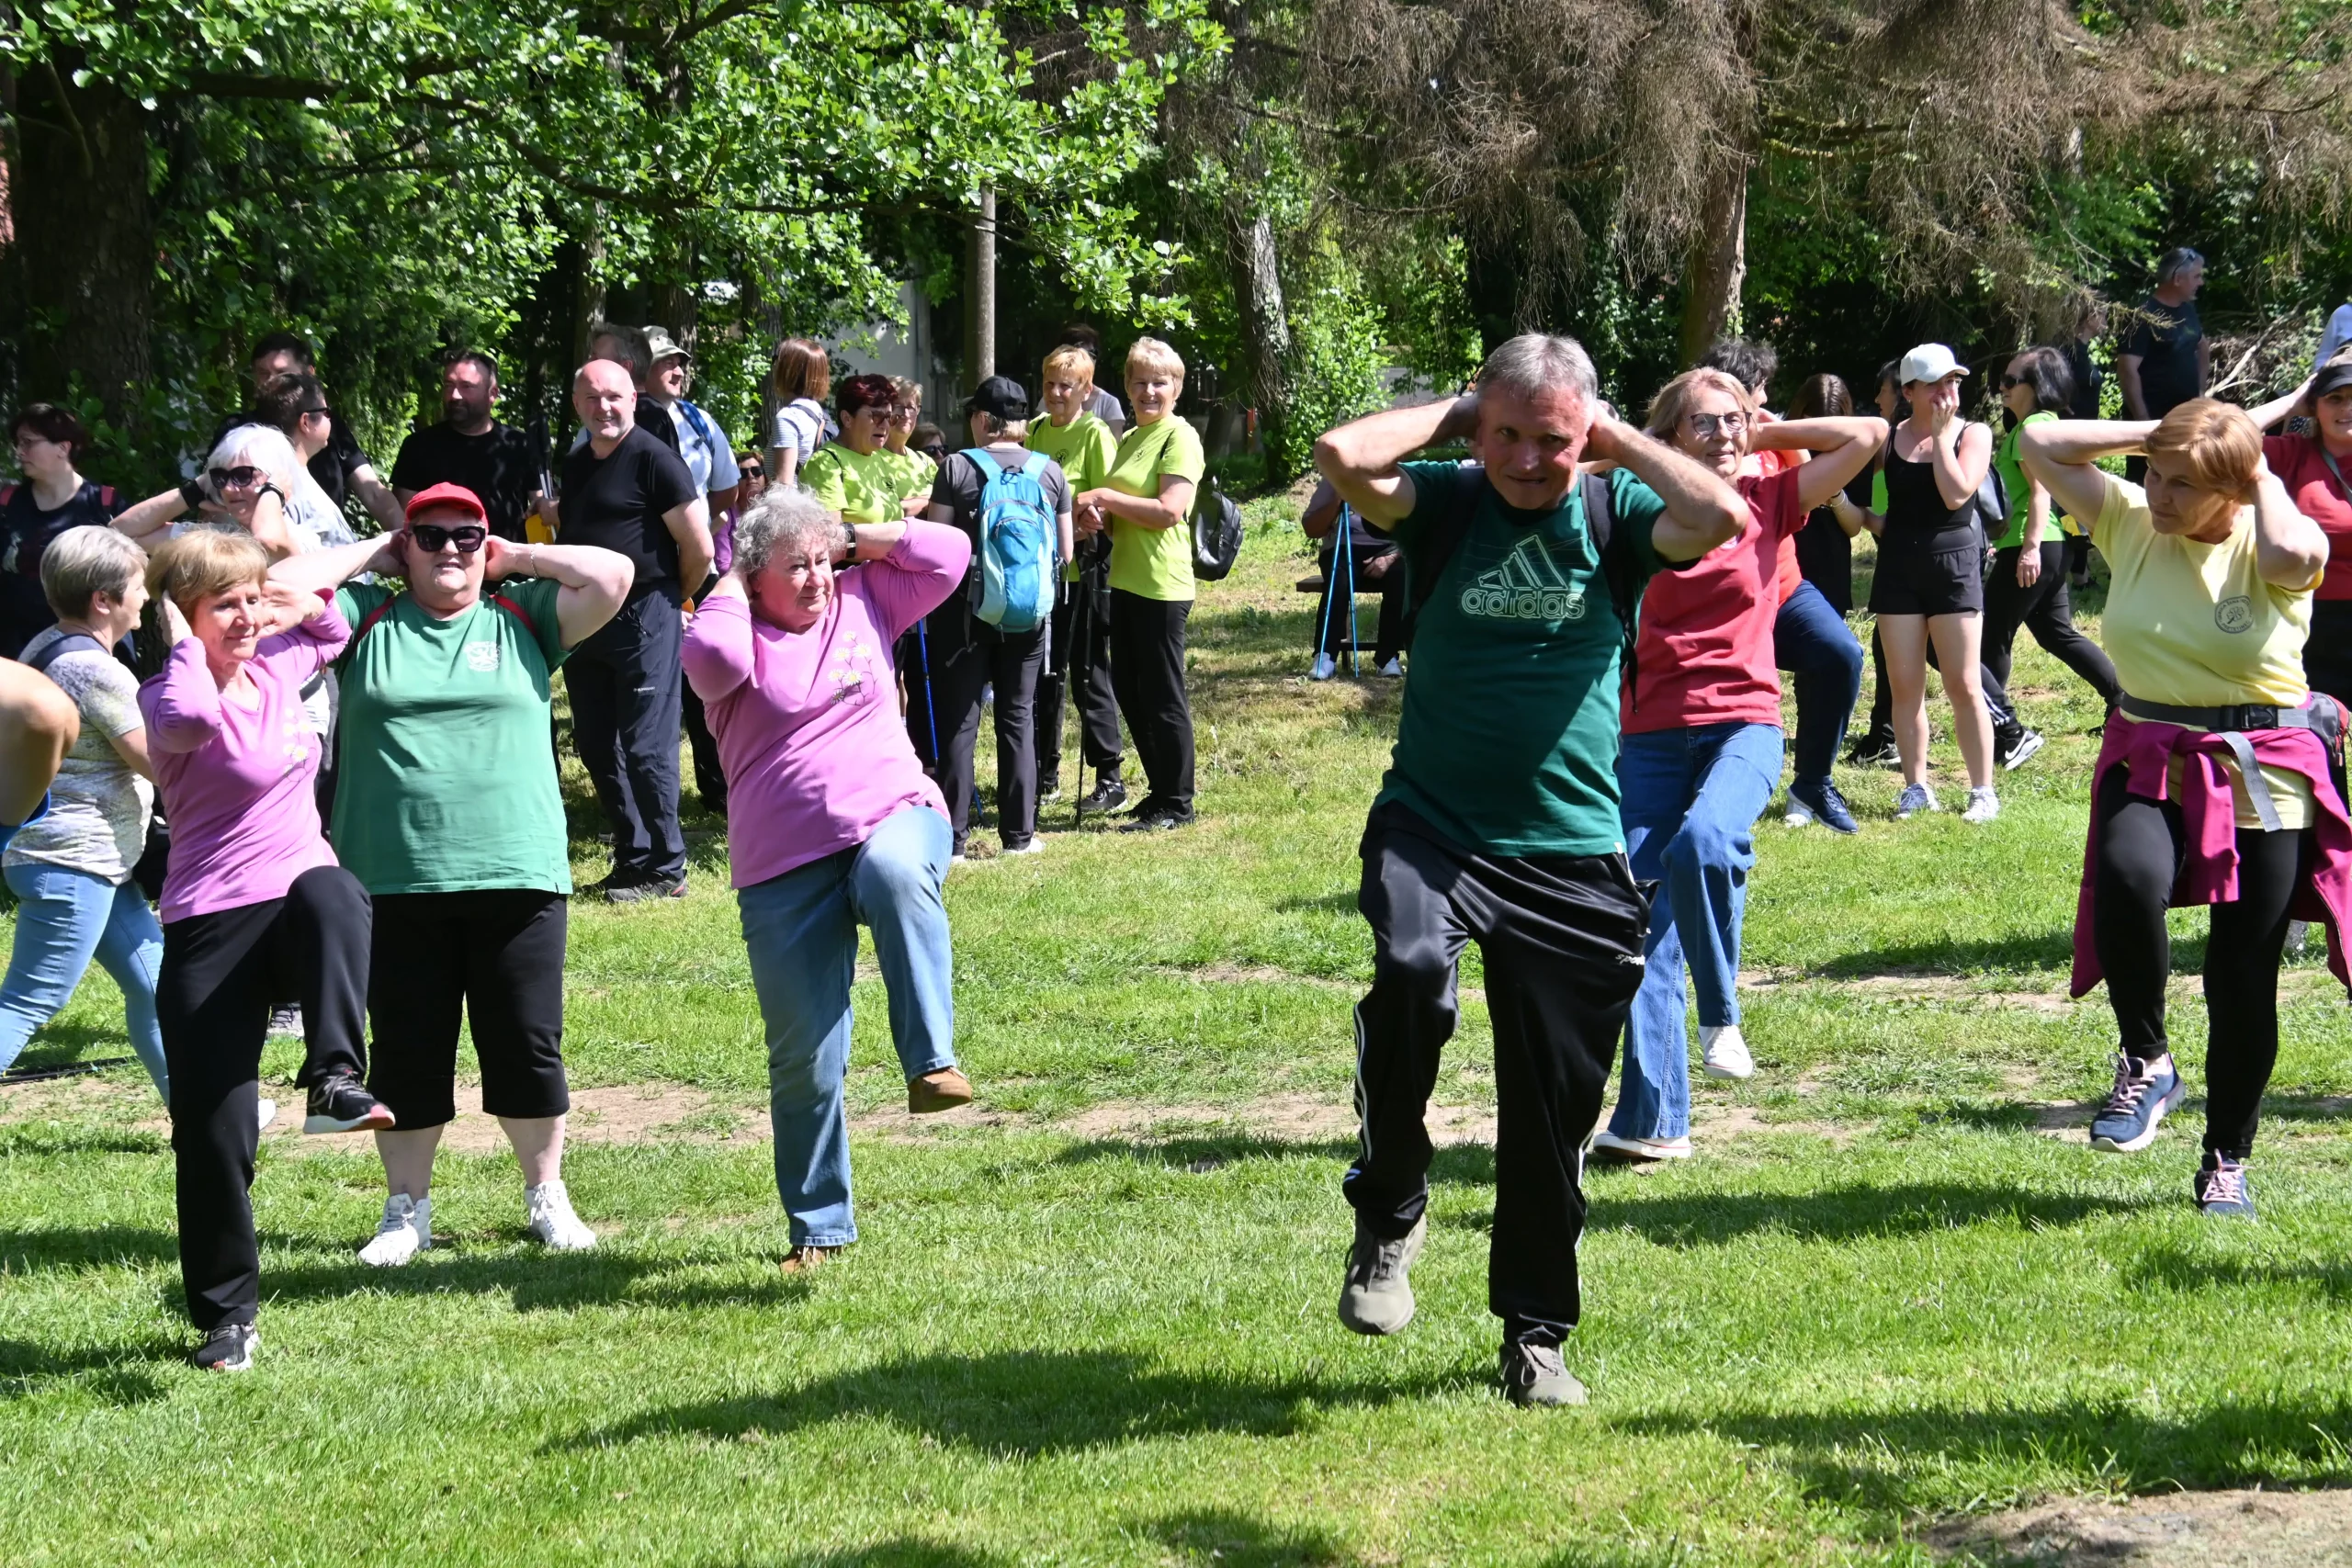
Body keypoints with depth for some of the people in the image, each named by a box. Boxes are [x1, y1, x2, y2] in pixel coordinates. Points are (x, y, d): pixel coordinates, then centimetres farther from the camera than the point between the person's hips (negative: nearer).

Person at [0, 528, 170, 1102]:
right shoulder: (94, 669, -19)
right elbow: (160, 763, -17)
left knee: (152, 982, 17)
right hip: (72, 862, -11)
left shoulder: (47, 647, 10)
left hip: (94, 862, 11)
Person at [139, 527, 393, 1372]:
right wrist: (186, 643, -18)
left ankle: (334, 1078, -39)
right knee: (211, 1130, -3)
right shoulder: (170, 698, -9)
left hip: (300, 899, 4)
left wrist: (307, 606, 13)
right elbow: (191, 716, -36)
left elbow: (334, 634, 35)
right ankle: (225, 1313, 12)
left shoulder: (279, 665, 11)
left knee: (329, 892, -36)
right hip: (211, 926, -4)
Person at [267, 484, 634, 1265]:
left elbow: (613, 574, -2)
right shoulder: (367, 616, 8)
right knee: (407, 1054, 7)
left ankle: (547, 1195, 22)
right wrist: (370, 554, 6)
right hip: (393, 884, 0)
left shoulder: (522, 616, 8)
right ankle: (407, 1209, 21)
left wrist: (517, 557, 6)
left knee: (528, 1048, 5)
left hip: (518, 877, 0)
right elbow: (281, 587, -2)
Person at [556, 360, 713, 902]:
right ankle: (632, 857, 20)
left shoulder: (653, 460, -10)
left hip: (643, 616, -8)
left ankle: (664, 870, 2)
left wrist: (669, 596, 2)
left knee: (646, 748, -6)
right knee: (597, 747, 10)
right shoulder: (575, 464, 13)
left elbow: (699, 548, -12)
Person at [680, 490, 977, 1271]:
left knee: (896, 872, -40)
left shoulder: (864, 602, 13)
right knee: (803, 1059, 1)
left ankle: (932, 1063, -39)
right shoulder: (738, 632, 2)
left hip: (893, 816, 1)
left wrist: (854, 537, 8)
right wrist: (731, 587, -4)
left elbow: (950, 553, 9)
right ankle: (819, 1226, 16)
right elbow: (711, 657, -21)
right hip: (786, 868, -1)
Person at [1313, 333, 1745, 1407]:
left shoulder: (1614, 511, 3)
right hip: (1431, 826, -1)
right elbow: (1342, 456, -17)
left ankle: (1535, 1332, 23)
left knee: (1555, 1105, 5)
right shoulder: (1446, 503, 2)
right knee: (1411, 973, -32)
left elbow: (1723, 516, -17)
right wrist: (1453, 418, -3)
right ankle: (1389, 1212, -9)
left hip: (1569, 851, 1)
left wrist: (1617, 439, -6)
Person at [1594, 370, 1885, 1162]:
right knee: (1644, 916, -5)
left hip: (1743, 723, -2)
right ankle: (1654, 1119, -1)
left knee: (1703, 840, -33)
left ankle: (1721, 1013, -11)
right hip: (1653, 732, 2)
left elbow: (1870, 435, 3)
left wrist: (1769, 435, 8)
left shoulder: (1770, 499, 6)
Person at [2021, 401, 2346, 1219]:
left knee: (2244, 981, 6)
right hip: (2151, 766, 2)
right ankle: (2145, 1061, -10)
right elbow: (2040, 444, -1)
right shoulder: (2131, 522, 2)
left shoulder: (2267, 548, -8)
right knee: (2128, 878, -33)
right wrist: (2150, 437, -3)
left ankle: (2227, 1164, 24)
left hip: (2265, 779, -2)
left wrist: (2263, 477, -15)